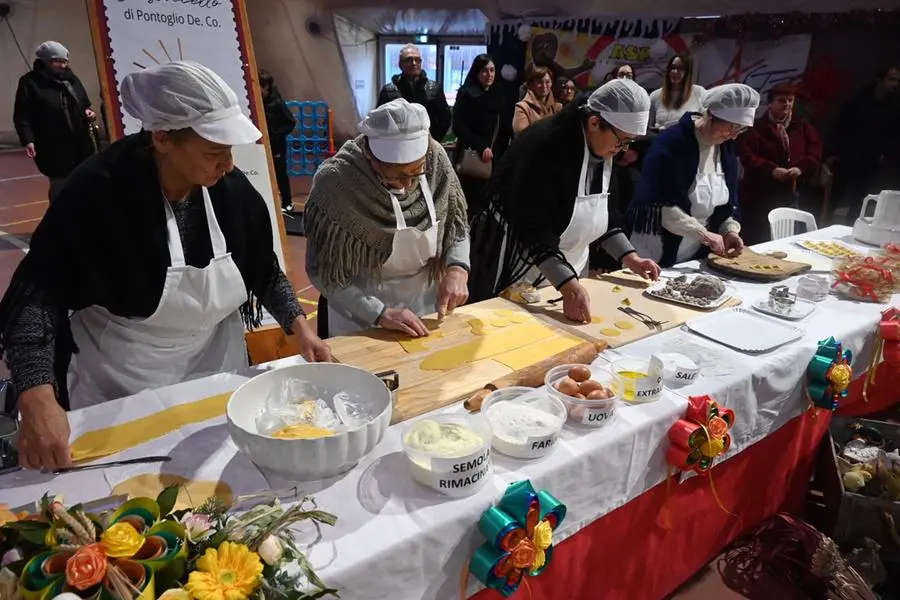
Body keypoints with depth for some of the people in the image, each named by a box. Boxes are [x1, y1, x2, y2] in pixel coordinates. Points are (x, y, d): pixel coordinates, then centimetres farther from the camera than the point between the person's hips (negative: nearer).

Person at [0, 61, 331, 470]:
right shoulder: (98, 191, -23)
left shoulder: (230, 188, -11)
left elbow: (264, 269, 2)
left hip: (217, 373, 4)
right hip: (119, 391, -3)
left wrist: (300, 327, -12)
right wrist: (38, 401, -35)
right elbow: (36, 292, -23)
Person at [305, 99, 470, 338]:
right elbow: (324, 272, -18)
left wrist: (457, 268, -16)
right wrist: (381, 314, -23)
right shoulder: (335, 183, -25)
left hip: (425, 301, 4)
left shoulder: (435, 158, -15)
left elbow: (457, 220, 0)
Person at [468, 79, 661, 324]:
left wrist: (629, 257, 0)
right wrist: (568, 285, -40)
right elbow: (534, 229, -33)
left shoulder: (605, 153, 0)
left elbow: (605, 214, 11)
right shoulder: (545, 145, -26)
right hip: (518, 268, -8)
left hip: (566, 268, 8)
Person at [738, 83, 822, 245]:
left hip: (790, 195, 5)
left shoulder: (802, 126, 10)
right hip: (759, 196, -5)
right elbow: (747, 156, -16)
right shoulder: (757, 127, -6)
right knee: (757, 243, 0)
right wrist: (772, 170, -25)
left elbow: (815, 151, 6)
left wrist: (801, 168, -13)